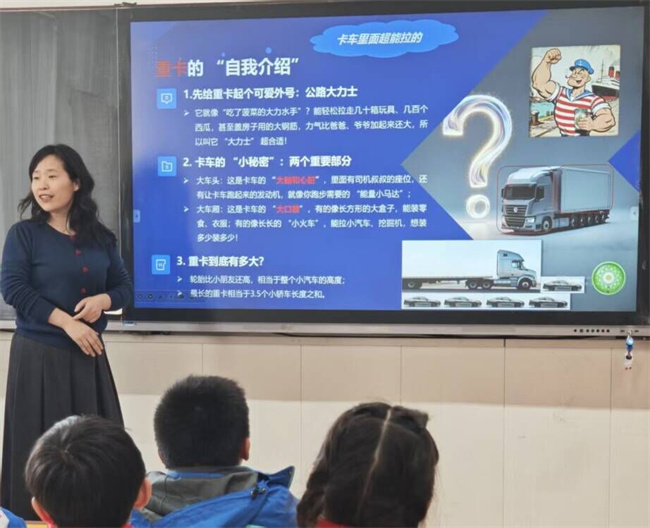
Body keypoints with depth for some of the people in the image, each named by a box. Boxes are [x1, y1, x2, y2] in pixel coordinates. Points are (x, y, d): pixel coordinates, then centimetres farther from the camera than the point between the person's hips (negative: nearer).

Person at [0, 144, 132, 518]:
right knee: (40, 445, 0)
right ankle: (37, 516, 11)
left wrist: (102, 300, -12)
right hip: (39, 355, -4)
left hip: (89, 354, 4)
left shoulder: (100, 237, 7)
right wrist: (67, 321, -18)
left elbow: (125, 286, 11)